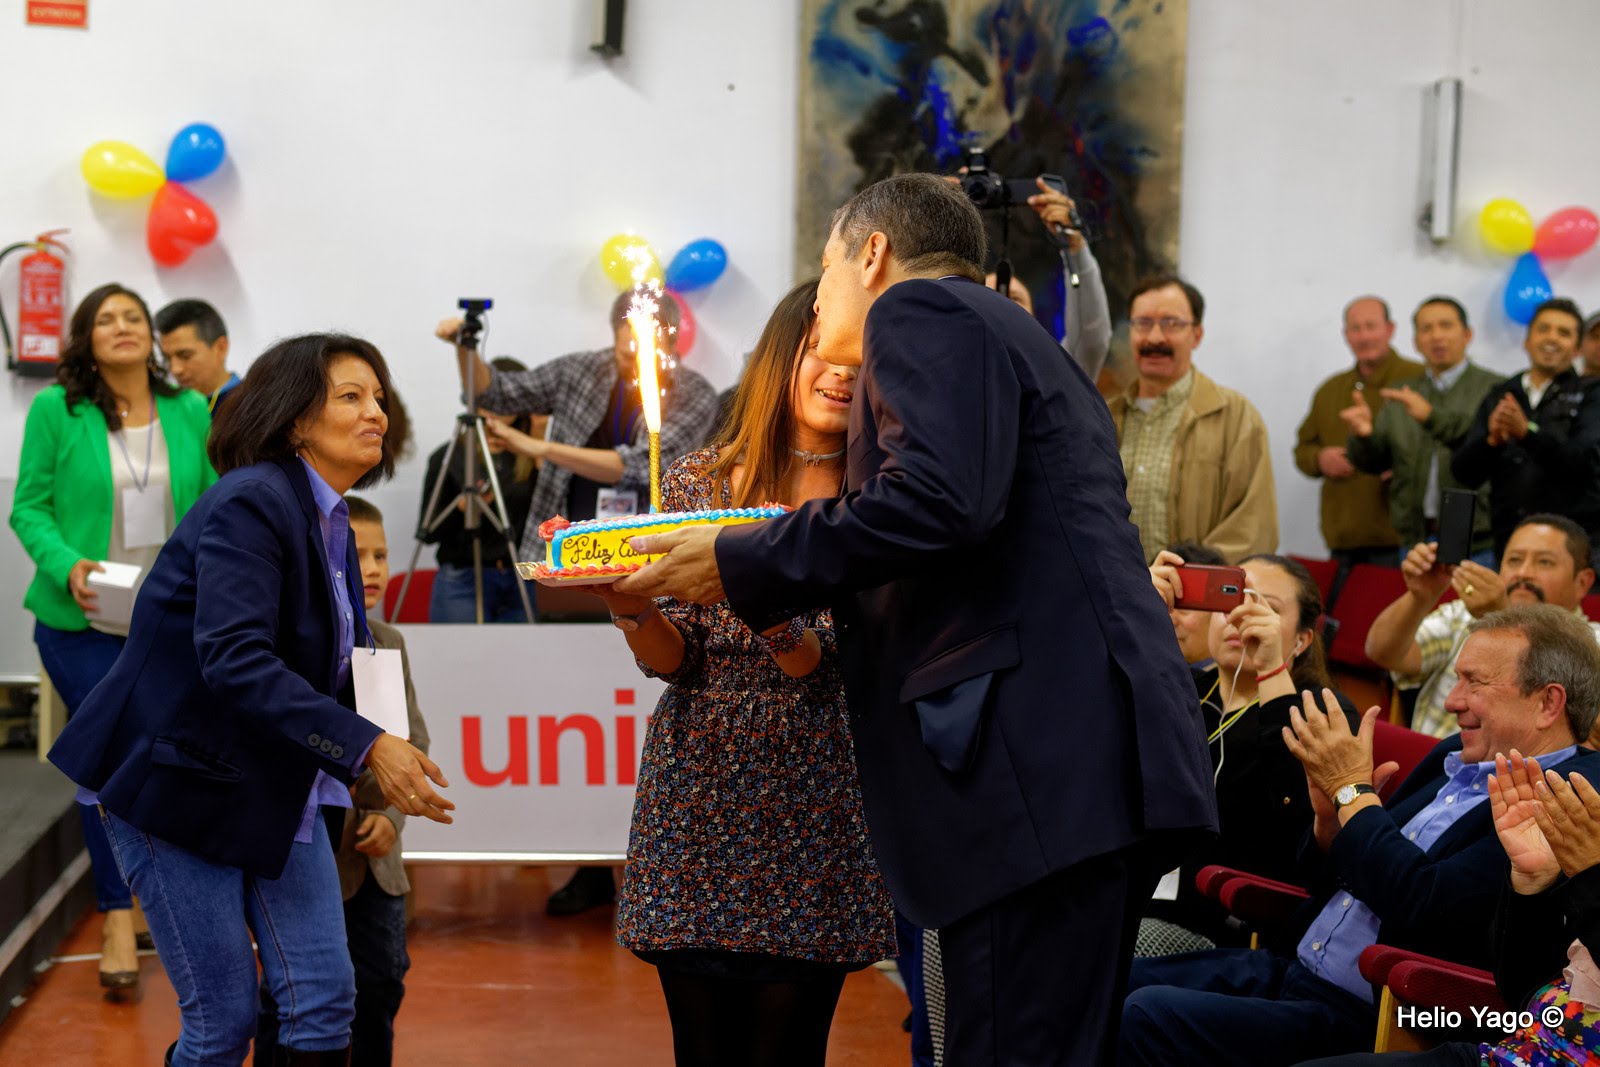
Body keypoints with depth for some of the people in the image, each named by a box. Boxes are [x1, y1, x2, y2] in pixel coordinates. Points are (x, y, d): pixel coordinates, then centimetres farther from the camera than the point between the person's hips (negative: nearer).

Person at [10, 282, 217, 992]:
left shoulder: (189, 412, 5)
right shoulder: (56, 409, -4)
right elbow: (29, 507, -3)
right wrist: (68, 565, -19)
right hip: (83, 622, -2)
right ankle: (117, 915, 15)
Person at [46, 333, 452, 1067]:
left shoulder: (328, 518, 8)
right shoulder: (251, 504, -19)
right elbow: (233, 660, -31)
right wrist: (365, 748, -37)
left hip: (274, 787, 8)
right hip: (181, 781, -8)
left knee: (325, 1002, 1)